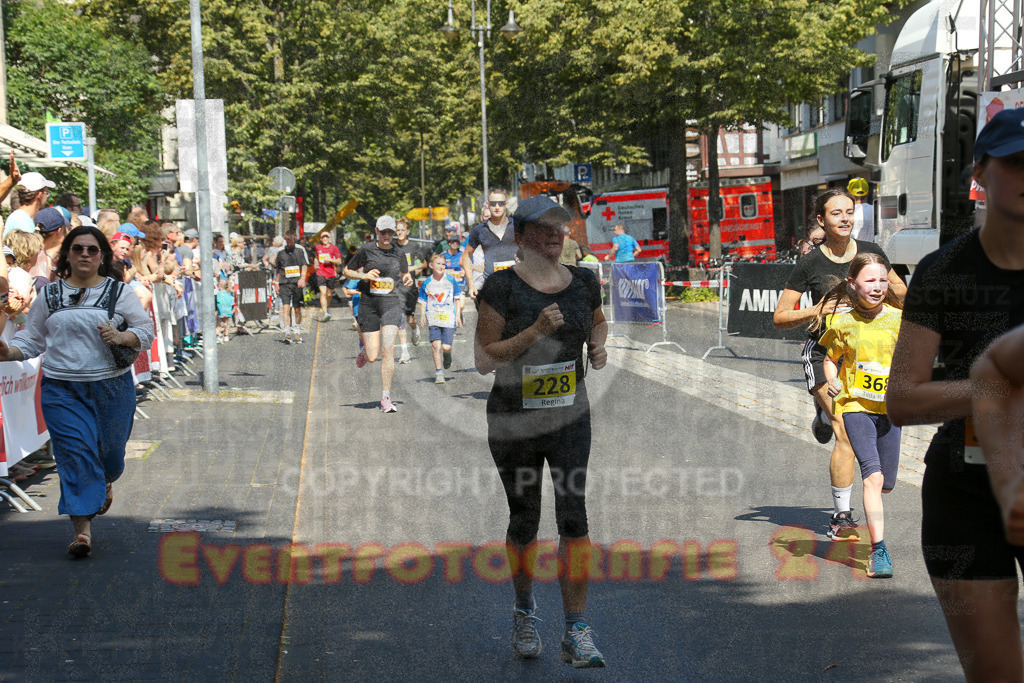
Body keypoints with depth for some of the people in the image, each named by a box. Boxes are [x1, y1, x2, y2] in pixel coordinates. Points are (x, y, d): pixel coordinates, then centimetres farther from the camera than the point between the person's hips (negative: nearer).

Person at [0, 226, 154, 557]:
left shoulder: (119, 293, 5)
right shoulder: (50, 295, 9)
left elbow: (146, 330, 6)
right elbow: (32, 339, 10)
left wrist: (122, 337, -14)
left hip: (112, 386, 0)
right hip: (62, 389, 0)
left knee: (110, 451, 8)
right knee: (75, 452, -11)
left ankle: (105, 482, 46)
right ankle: (82, 527, -9)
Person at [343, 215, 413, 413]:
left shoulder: (398, 253, 7)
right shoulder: (366, 250, -1)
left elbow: (405, 274, 25)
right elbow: (347, 271, 8)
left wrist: (408, 280, 2)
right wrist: (364, 276, -10)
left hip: (391, 302, 1)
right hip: (369, 303, -1)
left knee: (388, 351, -13)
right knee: (372, 357, -1)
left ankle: (386, 397, -6)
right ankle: (363, 346, 38)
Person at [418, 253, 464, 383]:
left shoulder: (451, 280, 1)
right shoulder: (427, 283, 3)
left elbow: (457, 298, 8)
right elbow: (423, 301, 12)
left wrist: (458, 315, 4)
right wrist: (422, 315, 2)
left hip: (448, 316, 0)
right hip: (433, 317, 0)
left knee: (446, 347, -6)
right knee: (436, 344, -11)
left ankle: (447, 356, 31)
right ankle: (438, 372, -1)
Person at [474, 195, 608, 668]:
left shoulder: (583, 282, 5)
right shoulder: (501, 286, -9)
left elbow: (597, 320, 26)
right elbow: (484, 360, -12)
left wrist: (598, 345, 5)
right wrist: (535, 332, -22)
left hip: (570, 418, 2)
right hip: (513, 421, -2)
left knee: (573, 515, -10)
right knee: (524, 519, 9)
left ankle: (577, 633, -7)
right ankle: (524, 610, 35)